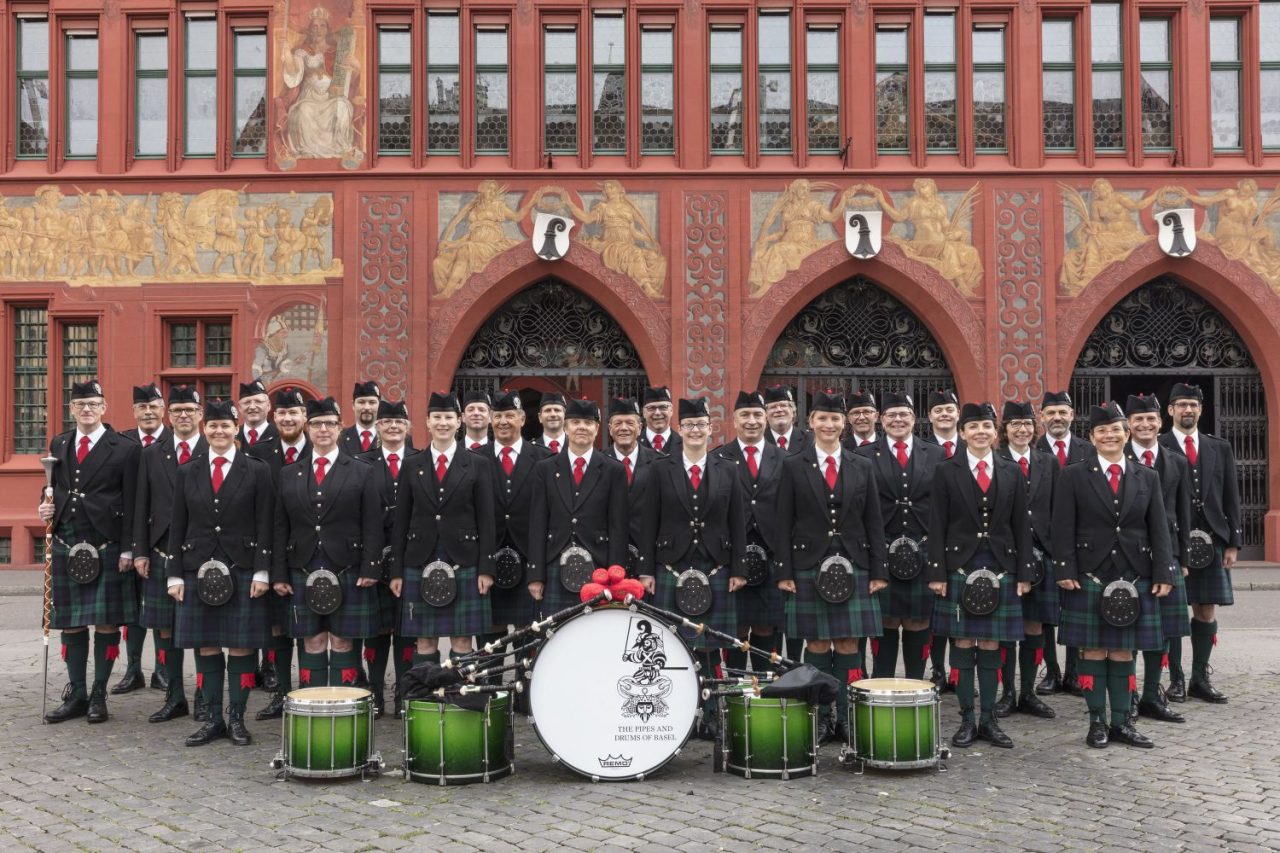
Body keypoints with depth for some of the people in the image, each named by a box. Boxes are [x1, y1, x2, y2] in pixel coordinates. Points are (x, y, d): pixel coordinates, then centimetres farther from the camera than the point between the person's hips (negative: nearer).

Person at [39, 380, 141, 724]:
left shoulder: (125, 449, -4)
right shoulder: (58, 444, 11)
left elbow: (131, 504, -6)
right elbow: (53, 487, 21)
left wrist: (127, 550, -11)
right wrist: (47, 508, -2)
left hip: (106, 547, -5)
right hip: (66, 544, 5)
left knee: (106, 622, 2)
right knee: (70, 623, 10)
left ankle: (98, 695, 13)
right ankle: (76, 696, 20)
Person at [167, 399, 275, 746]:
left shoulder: (257, 471, 2)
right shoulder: (187, 472, 9)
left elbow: (264, 526, -1)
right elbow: (177, 527, 9)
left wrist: (262, 572, -8)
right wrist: (175, 575, 3)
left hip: (242, 570, -2)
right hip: (198, 570, 2)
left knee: (241, 646, 2)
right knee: (206, 646, 6)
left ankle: (237, 718, 12)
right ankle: (212, 719, 15)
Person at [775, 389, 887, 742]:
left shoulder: (862, 467, 9)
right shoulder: (793, 466, 3)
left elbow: (874, 524, 8)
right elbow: (784, 524, 0)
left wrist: (879, 571, 2)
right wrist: (784, 572, -5)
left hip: (853, 567, 2)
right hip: (809, 567, -1)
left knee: (848, 643, 2)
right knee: (817, 644, 2)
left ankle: (847, 717, 10)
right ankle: (821, 718, 10)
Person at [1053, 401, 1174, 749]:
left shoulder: (1147, 477, 9)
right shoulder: (1073, 476, 2)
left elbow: (1159, 529, 7)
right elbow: (1063, 529, -3)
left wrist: (1163, 573, -1)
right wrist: (1065, 571, -10)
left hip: (1134, 577, 2)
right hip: (1089, 576, -2)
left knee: (1124, 651, 6)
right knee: (1093, 651, 1)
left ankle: (1121, 722, 14)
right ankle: (1097, 723, 10)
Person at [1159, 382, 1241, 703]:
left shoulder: (1220, 448, 12)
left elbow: (1231, 498, 11)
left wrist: (1233, 542, 4)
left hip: (1211, 541, 4)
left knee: (1207, 611, 6)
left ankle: (1200, 679, 15)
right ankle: (1175, 678, 12)